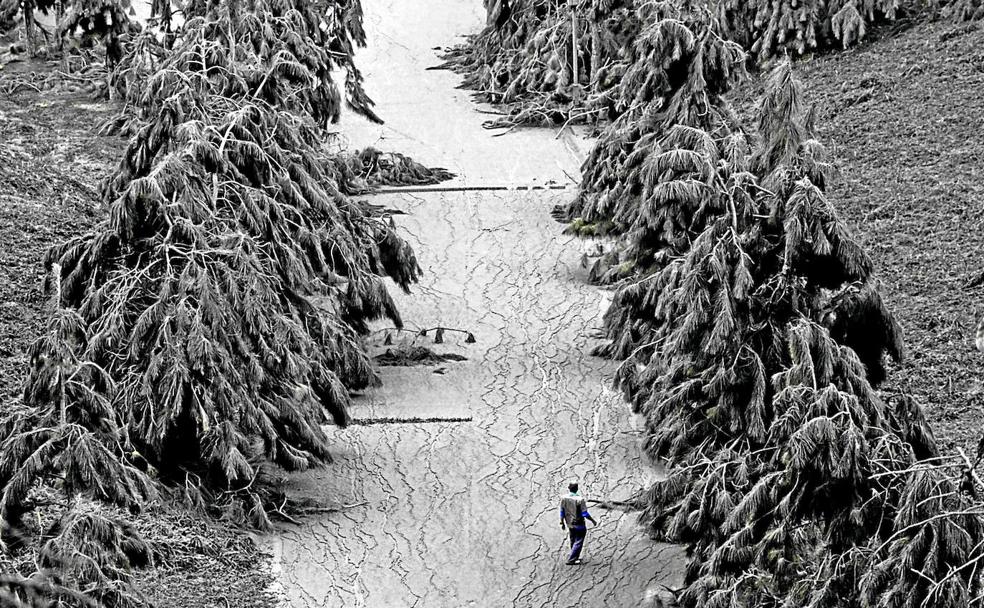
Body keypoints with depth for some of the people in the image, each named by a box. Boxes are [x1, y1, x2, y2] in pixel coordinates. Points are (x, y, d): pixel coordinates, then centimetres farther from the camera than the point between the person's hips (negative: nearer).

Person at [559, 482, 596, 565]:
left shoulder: (564, 499, -8)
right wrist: (593, 521, -4)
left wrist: (562, 523, 13)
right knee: (578, 542, 5)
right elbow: (585, 514, -18)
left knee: (573, 541, 22)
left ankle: (575, 557, 35)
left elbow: (562, 512, 0)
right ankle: (571, 560, 1)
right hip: (579, 524, -6)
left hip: (569, 524, 6)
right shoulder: (580, 499, -22)